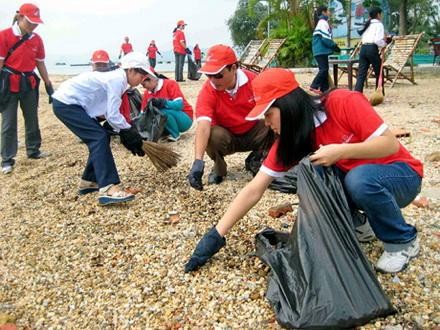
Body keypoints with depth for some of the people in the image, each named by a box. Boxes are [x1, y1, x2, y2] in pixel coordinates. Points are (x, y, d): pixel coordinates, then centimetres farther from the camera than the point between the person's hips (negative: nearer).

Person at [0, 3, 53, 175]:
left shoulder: (37, 39, 4)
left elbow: (40, 64, 11)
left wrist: (48, 85, 11)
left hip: (29, 83, 5)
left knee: (32, 119, 13)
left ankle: (33, 151, 29)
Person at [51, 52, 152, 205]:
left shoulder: (116, 77, 11)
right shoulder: (118, 79, -19)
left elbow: (108, 112, 8)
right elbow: (113, 116, -22)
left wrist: (126, 131, 1)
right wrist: (130, 133, -9)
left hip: (69, 101, 10)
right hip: (65, 103, -10)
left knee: (99, 138, 11)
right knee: (99, 138, -18)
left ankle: (88, 181, 19)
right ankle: (107, 189, -25)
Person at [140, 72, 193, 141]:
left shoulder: (170, 84, -14)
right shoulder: (147, 93, 3)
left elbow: (179, 105, -25)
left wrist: (162, 102, -38)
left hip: (185, 119, -5)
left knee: (163, 111, -33)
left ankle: (175, 135, -13)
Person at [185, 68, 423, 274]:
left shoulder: (344, 102, -26)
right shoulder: (290, 138, -11)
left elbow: (390, 144, -22)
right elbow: (254, 190, -14)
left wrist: (340, 151, -34)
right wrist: (216, 235, -18)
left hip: (400, 174, -4)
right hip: (352, 178, 4)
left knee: (360, 178, -37)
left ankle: (403, 241, -9)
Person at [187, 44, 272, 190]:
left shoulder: (253, 80, -19)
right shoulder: (207, 92, -24)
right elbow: (203, 126, -36)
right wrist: (198, 160, -49)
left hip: (253, 132, 1)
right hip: (226, 137, -1)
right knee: (212, 135, -33)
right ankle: (219, 168, -1)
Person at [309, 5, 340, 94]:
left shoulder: (321, 22, 20)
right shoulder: (323, 22, -11)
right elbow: (325, 38, -18)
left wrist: (333, 46, 14)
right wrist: (335, 46, -8)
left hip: (321, 50, 10)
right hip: (321, 50, -10)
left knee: (324, 69, 9)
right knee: (324, 69, -12)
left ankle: (324, 89, 10)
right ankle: (314, 86, -11)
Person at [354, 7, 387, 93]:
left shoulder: (367, 24, 22)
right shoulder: (378, 24, 0)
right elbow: (378, 40, -13)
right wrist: (384, 44, 7)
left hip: (363, 48, 6)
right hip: (372, 49, -6)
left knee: (361, 74, -2)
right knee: (379, 73, 10)